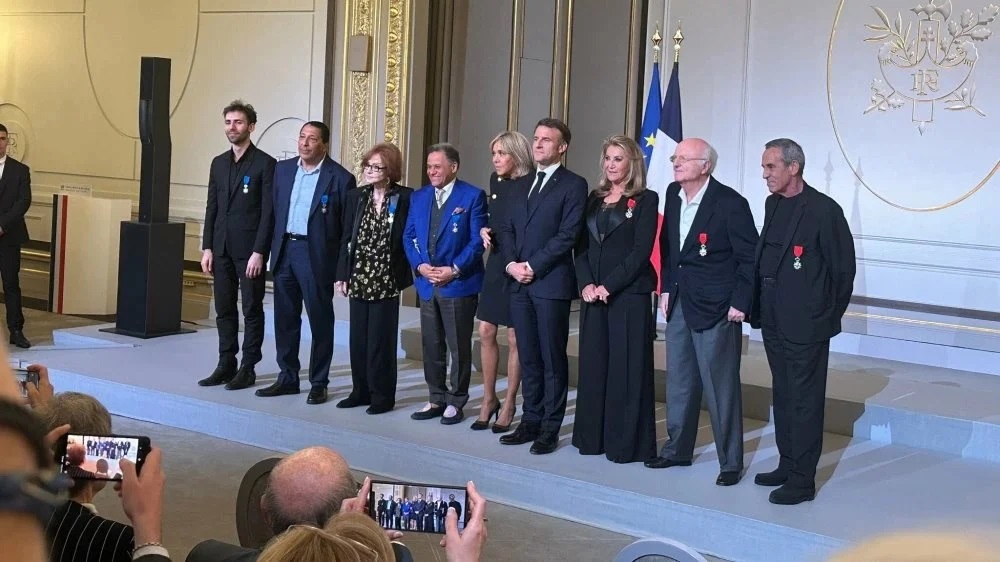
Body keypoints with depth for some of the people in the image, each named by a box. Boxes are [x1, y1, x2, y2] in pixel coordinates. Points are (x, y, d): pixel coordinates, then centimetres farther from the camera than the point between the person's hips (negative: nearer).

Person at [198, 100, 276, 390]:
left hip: (249, 249, -6)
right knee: (224, 309, 9)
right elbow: (212, 207, 13)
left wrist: (259, 252, -15)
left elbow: (268, 212, -10)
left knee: (251, 309, 2)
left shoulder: (265, 164, -6)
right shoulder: (218, 163, 13)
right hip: (222, 248, 6)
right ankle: (226, 365, 16)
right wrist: (207, 247, 6)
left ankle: (248, 368, 8)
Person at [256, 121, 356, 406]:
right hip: (284, 252, 5)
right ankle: (288, 378, 22)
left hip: (317, 256, -5)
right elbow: (274, 211, 13)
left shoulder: (340, 178, -7)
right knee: (284, 318, 11)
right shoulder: (283, 169, 9)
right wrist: (273, 248, 7)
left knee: (320, 321, 4)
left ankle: (318, 383, 14)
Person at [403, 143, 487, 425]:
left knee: (459, 347, 3)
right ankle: (436, 399, 22)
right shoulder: (418, 197, 11)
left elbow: (477, 240, -9)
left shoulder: (473, 196, -6)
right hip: (427, 283, 5)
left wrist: (454, 270, -16)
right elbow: (409, 236, 11)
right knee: (431, 346, 11)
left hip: (459, 284, -5)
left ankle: (456, 402, 14)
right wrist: (420, 265, -5)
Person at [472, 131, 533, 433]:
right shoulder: (496, 181, 9)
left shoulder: (531, 184, -12)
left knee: (515, 338, 4)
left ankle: (509, 404, 15)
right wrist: (486, 231, 1)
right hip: (496, 265, 6)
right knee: (486, 332, 6)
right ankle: (489, 399, 19)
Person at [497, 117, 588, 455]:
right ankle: (531, 421, 18)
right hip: (519, 284, 6)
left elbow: (568, 235, -11)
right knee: (528, 357, 10)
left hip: (551, 284, -6)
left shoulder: (573, 185, -3)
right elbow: (507, 228, 15)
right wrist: (511, 263, -2)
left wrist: (533, 267, -13)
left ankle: (550, 429, 6)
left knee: (553, 360, 0)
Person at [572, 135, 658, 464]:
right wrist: (586, 284, -6)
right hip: (593, 294, 6)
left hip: (629, 294, -6)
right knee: (593, 364, 9)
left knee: (626, 368, -2)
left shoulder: (645, 200, -3)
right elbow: (582, 247, 10)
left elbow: (641, 251, -11)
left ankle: (627, 443, 4)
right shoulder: (595, 199, 14)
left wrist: (608, 286, -15)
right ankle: (592, 437, 18)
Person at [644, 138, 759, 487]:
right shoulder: (673, 194, 5)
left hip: (716, 308, -7)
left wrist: (740, 304, -14)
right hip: (679, 302, 7)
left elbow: (749, 258, -12)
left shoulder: (730, 203, -15)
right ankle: (678, 449, 28)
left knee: (721, 385, -1)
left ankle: (730, 462, 10)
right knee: (679, 381, 15)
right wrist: (666, 288, 12)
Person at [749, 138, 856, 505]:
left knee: (804, 401, 0)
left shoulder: (824, 210, -14)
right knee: (783, 397, 16)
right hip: (774, 322, 8)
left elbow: (844, 268, -10)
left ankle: (803, 480, 6)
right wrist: (758, 308, 12)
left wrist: (829, 315, -4)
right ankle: (787, 465, 28)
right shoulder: (773, 204, 9)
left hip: (805, 325, -8)